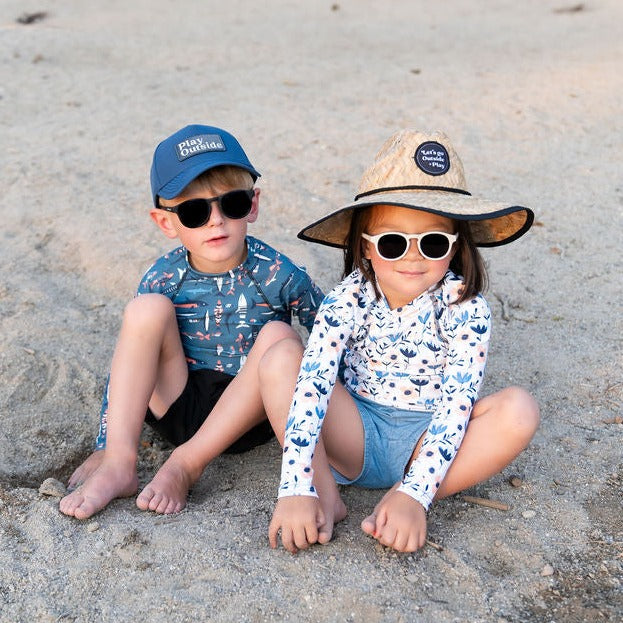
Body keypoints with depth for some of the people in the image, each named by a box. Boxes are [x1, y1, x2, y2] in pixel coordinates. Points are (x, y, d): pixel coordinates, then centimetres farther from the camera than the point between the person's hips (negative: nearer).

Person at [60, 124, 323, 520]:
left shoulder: (279, 275, -14)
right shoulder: (163, 280, -9)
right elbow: (127, 367, -3)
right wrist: (104, 447, -4)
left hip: (249, 415, -1)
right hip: (181, 408, 1)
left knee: (279, 336, -29)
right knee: (148, 308, -20)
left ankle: (188, 462, -23)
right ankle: (118, 464, -22)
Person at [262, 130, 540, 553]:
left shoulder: (466, 310, -15)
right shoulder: (347, 302, -14)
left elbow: (456, 405, -23)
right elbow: (312, 384, -26)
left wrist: (415, 494, -35)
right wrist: (297, 489, -38)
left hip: (426, 444, 0)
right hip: (355, 437, 1)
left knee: (519, 410, -26)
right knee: (280, 359, -21)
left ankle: (404, 503, -24)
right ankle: (325, 496, -21)